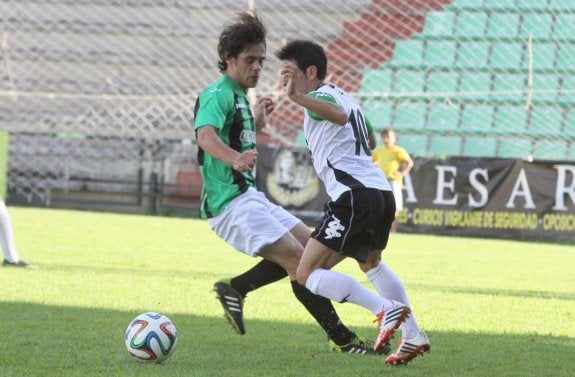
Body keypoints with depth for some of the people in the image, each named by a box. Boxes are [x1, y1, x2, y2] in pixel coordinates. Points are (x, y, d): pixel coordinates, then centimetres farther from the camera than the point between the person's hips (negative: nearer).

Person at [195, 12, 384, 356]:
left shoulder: (238, 97, 17)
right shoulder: (218, 95, -13)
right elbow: (206, 136, -35)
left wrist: (258, 122, 31)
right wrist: (236, 158, -53)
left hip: (250, 197, 10)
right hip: (232, 202, -10)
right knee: (298, 258, -17)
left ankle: (235, 288, 13)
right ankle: (343, 338, -17)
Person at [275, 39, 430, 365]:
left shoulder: (319, 97, -5)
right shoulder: (344, 97, 24)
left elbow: (339, 115, -29)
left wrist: (297, 97, -40)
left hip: (354, 197, -10)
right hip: (382, 192, 10)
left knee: (308, 273, -8)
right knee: (372, 264, 34)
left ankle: (385, 309, -17)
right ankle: (413, 336, 29)